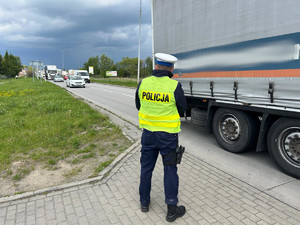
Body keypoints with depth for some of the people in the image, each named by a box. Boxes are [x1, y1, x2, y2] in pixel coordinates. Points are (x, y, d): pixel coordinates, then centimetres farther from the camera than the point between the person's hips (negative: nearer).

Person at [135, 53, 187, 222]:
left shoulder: (143, 83, -6)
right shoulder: (175, 86, -16)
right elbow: (182, 109, -2)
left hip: (148, 133, 3)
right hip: (168, 135, -3)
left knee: (146, 168, 18)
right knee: (170, 170, 11)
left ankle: (144, 202, 35)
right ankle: (172, 209, 21)